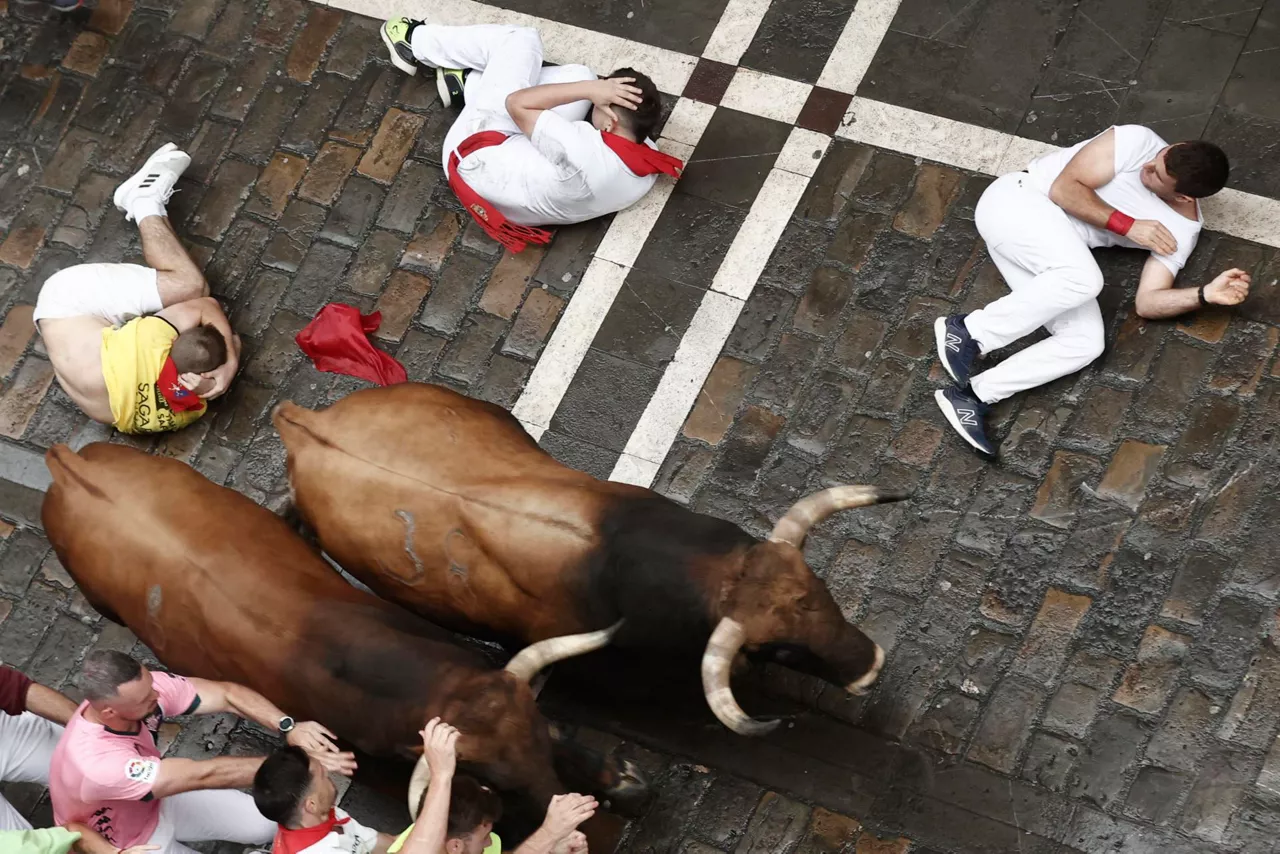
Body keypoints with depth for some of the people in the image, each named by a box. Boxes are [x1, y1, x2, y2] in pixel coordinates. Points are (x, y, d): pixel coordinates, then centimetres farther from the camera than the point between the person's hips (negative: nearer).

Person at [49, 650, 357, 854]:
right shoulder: (98, 764, -46)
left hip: (157, 803, 6)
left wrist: (289, 728, -43)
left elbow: (226, 694, -25)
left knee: (265, 825, 5)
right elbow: (204, 774, -45)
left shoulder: (143, 688, -28)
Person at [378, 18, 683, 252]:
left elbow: (517, 105, -29)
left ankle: (416, 43, 22)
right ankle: (467, 81, 19)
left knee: (520, 40, -4)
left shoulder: (588, 153, -41)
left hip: (476, 153, -7)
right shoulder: (648, 169, -17)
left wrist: (590, 90, -30)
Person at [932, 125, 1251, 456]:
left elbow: (1147, 301, -3)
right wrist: (1128, 226, -18)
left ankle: (972, 395, -18)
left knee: (1087, 341, -17)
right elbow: (1064, 189, -12)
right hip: (1015, 200, -5)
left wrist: (1206, 294, -18)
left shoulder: (1182, 230, 2)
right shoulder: (1138, 141, -9)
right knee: (1083, 277, -33)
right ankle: (968, 331, -22)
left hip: (1046, 257, 5)